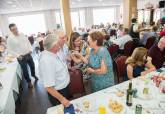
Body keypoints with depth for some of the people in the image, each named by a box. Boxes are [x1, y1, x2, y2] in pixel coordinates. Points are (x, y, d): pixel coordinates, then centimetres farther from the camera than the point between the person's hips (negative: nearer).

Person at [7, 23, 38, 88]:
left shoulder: (22, 34, 2)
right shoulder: (10, 38, -12)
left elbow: (28, 42, 12)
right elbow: (9, 50, -9)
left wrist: (30, 49, -1)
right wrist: (17, 55, -18)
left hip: (28, 54, 5)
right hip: (21, 57, -4)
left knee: (32, 66, 21)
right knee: (25, 70, 8)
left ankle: (33, 75, 51)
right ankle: (29, 81, 31)